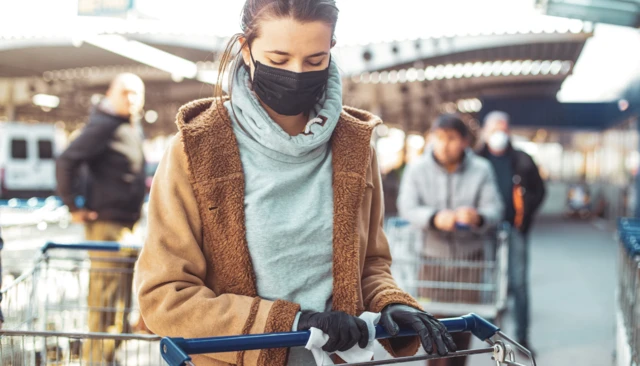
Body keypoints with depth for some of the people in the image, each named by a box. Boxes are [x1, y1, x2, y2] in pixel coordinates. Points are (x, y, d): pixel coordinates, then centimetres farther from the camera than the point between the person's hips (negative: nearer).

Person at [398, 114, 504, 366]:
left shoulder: (481, 170, -3)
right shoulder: (417, 170, -5)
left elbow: (494, 209, -10)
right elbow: (407, 208, -13)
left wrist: (478, 218, -34)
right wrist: (435, 218, -34)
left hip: (469, 257, 1)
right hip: (432, 257, -1)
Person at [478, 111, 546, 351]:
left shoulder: (522, 161, 7)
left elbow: (538, 191, 11)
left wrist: (525, 211, -4)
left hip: (515, 229, 0)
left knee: (519, 282, -1)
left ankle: (522, 336, 4)